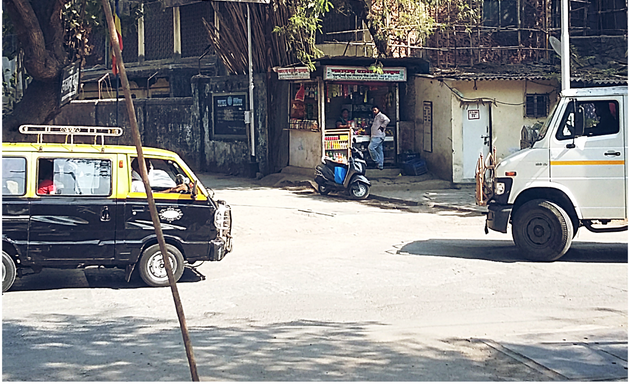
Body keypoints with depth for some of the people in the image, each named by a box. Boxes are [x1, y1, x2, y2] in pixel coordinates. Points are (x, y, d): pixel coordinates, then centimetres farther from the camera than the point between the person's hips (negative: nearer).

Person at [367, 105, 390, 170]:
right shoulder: (376, 117, 26)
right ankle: (380, 165, 5)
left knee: (370, 147, -19)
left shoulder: (380, 115, -4)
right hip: (375, 136, 10)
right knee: (379, 151, 6)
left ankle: (377, 161, -13)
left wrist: (382, 127, -16)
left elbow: (387, 120, -21)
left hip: (378, 136, -10)